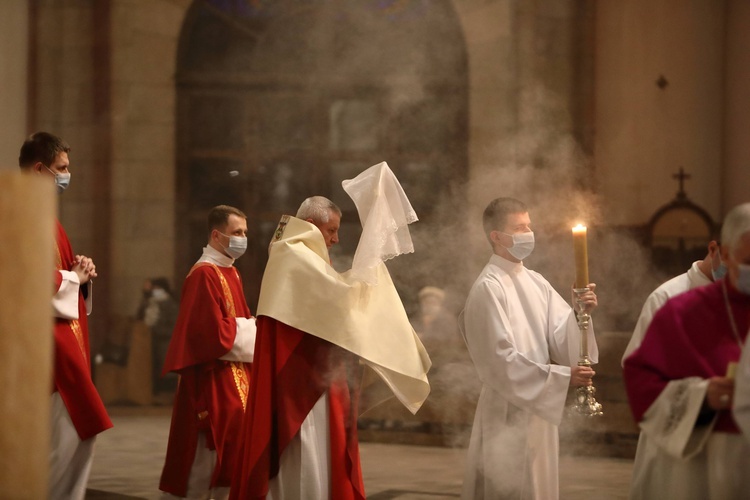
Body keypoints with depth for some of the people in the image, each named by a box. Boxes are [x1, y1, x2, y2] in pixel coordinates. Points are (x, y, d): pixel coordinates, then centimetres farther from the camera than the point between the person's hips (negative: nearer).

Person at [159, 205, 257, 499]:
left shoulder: (231, 273, 15)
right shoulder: (204, 275, -16)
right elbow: (212, 331, -22)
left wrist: (251, 327, 1)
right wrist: (251, 329, -12)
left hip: (234, 379, 10)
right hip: (212, 383, -10)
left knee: (228, 459, 11)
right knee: (205, 460, -6)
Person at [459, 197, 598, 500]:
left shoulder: (536, 283, 9)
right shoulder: (487, 288, -14)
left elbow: (560, 339, 2)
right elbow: (501, 360, -19)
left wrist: (578, 314, -16)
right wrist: (560, 377, -21)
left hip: (539, 409, 7)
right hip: (507, 412, -7)